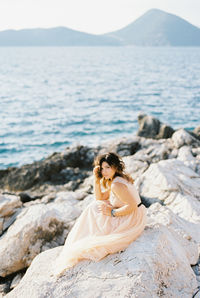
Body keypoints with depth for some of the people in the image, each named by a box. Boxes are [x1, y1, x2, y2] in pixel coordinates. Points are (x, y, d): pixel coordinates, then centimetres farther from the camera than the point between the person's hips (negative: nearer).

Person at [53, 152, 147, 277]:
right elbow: (100, 198, 12)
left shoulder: (117, 184, -23)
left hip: (133, 220, -10)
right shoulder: (113, 180, 9)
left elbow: (132, 206, -29)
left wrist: (112, 213, -19)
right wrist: (96, 178, 2)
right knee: (95, 207, 13)